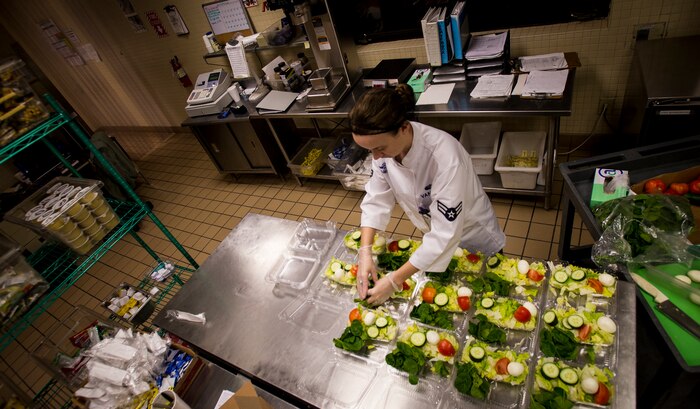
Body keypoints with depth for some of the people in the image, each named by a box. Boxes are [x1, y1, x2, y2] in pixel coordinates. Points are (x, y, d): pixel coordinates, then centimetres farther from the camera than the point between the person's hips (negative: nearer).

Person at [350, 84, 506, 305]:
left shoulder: (445, 156, -41)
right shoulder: (383, 143, -22)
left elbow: (445, 233, -37)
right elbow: (376, 201, -12)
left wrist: (394, 280, -33)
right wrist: (365, 253, -23)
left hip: (474, 240, -4)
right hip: (434, 237, 5)